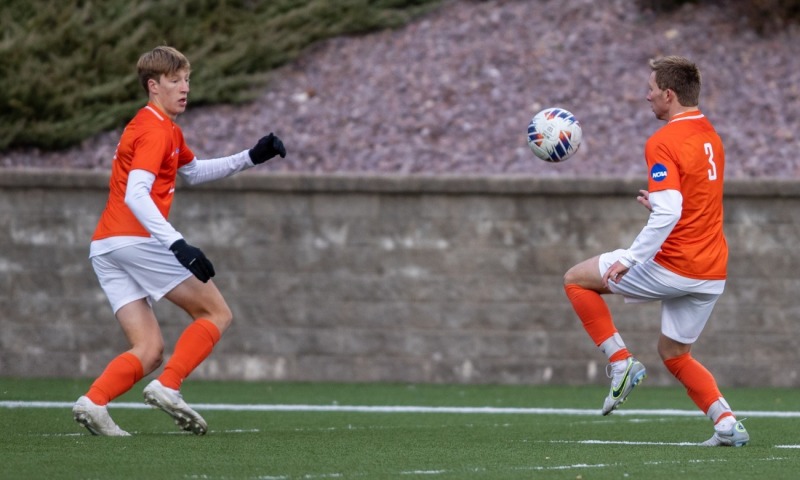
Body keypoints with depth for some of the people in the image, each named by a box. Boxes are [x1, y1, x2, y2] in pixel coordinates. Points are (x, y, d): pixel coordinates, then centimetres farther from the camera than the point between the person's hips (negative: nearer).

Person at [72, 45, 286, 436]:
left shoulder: (167, 130, 23)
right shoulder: (155, 131, -9)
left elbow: (193, 172, 41)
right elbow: (135, 195, -23)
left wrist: (250, 158, 32)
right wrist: (178, 244, -32)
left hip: (104, 249, 9)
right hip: (136, 239, -9)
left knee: (149, 351, 3)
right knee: (217, 314, 0)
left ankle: (93, 402, -18)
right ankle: (167, 387, -14)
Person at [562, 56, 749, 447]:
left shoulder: (663, 143, -16)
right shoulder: (709, 135, 11)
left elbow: (667, 214, -26)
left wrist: (628, 260, -22)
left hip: (672, 267, -8)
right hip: (712, 272, 8)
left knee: (577, 279, 9)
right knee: (674, 353, 22)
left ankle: (621, 362, 1)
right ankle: (726, 423, 6)